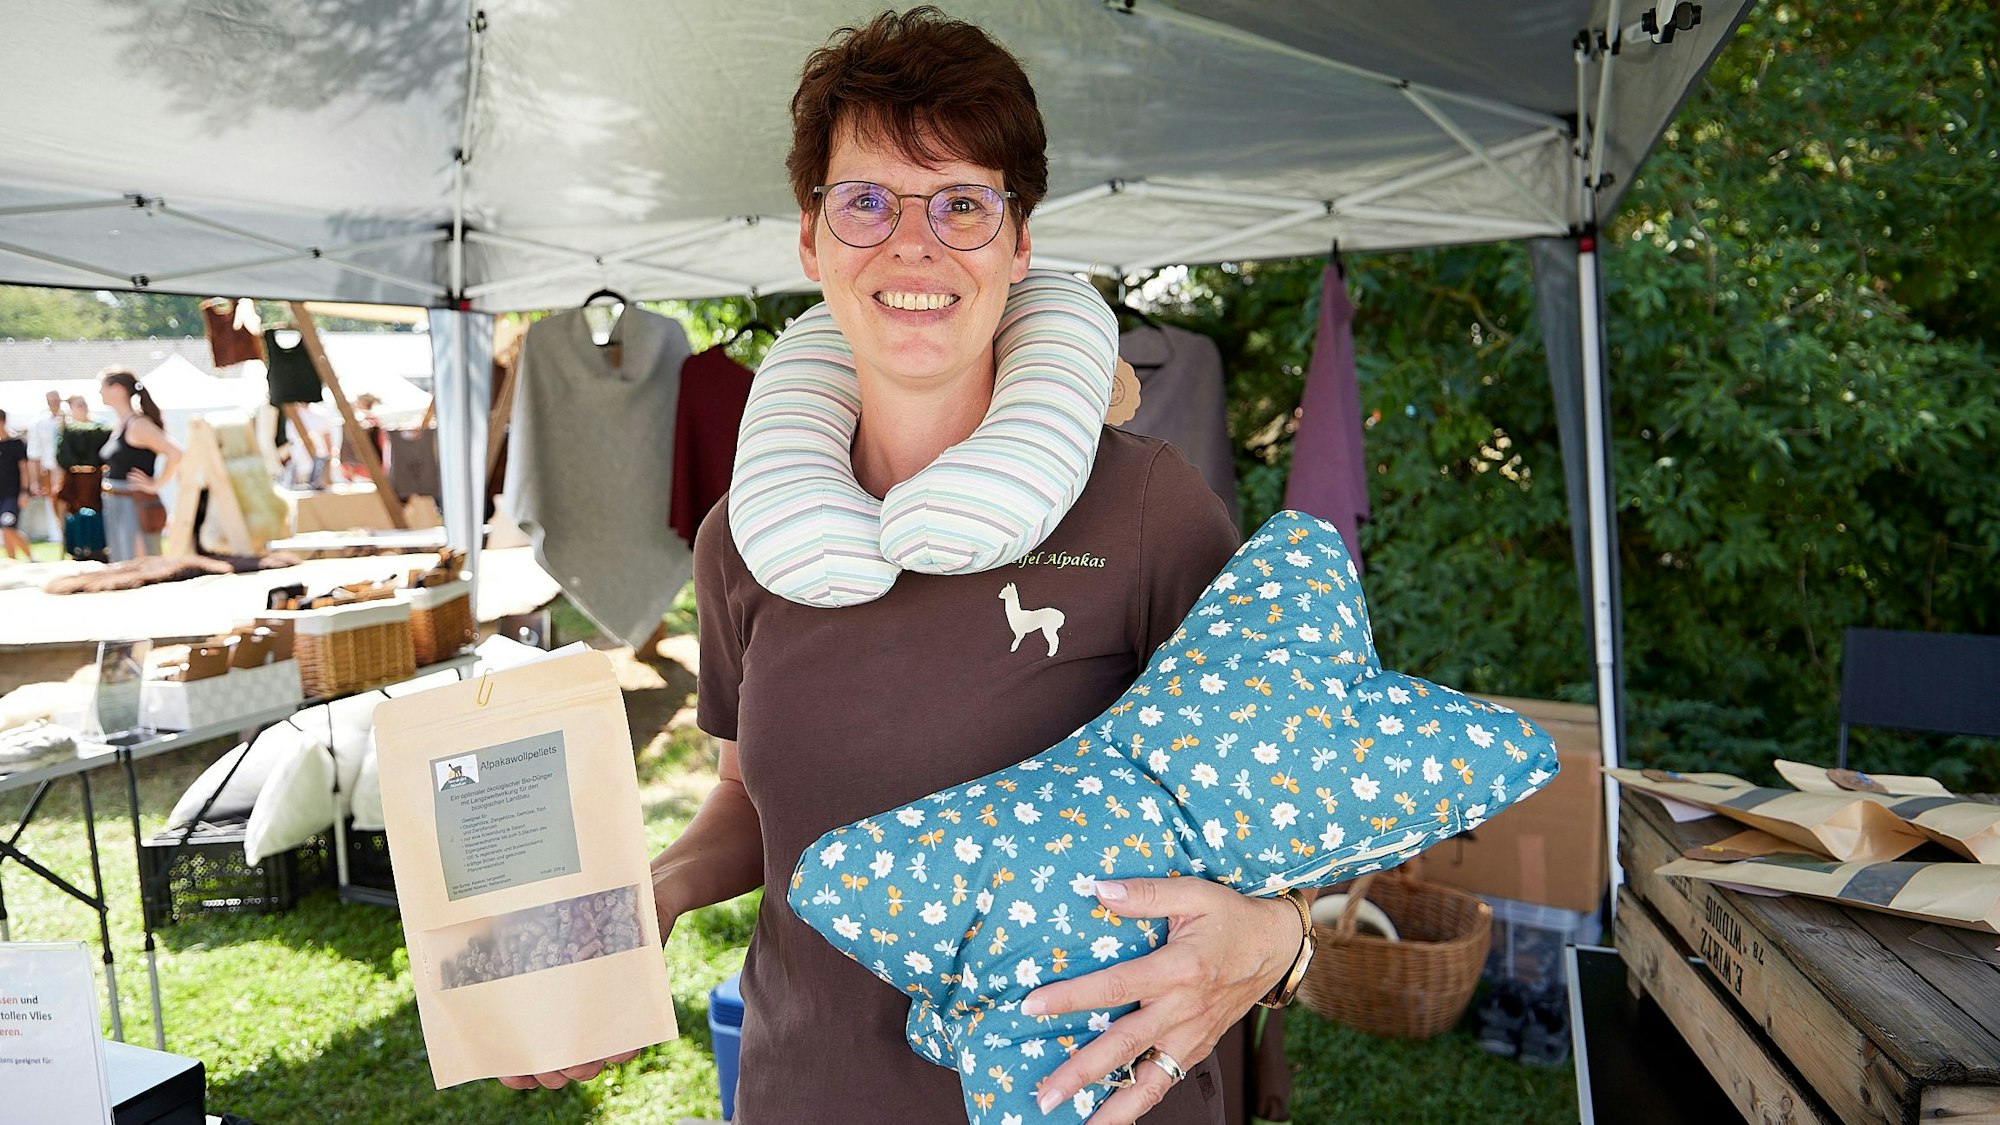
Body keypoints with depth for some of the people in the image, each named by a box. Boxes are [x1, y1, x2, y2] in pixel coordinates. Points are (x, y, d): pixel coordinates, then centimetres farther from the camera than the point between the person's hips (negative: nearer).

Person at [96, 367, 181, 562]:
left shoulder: (137, 425, -15)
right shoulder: (118, 425, 12)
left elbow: (175, 453, -26)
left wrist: (155, 485, -19)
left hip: (135, 507, -10)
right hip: (115, 506, 10)